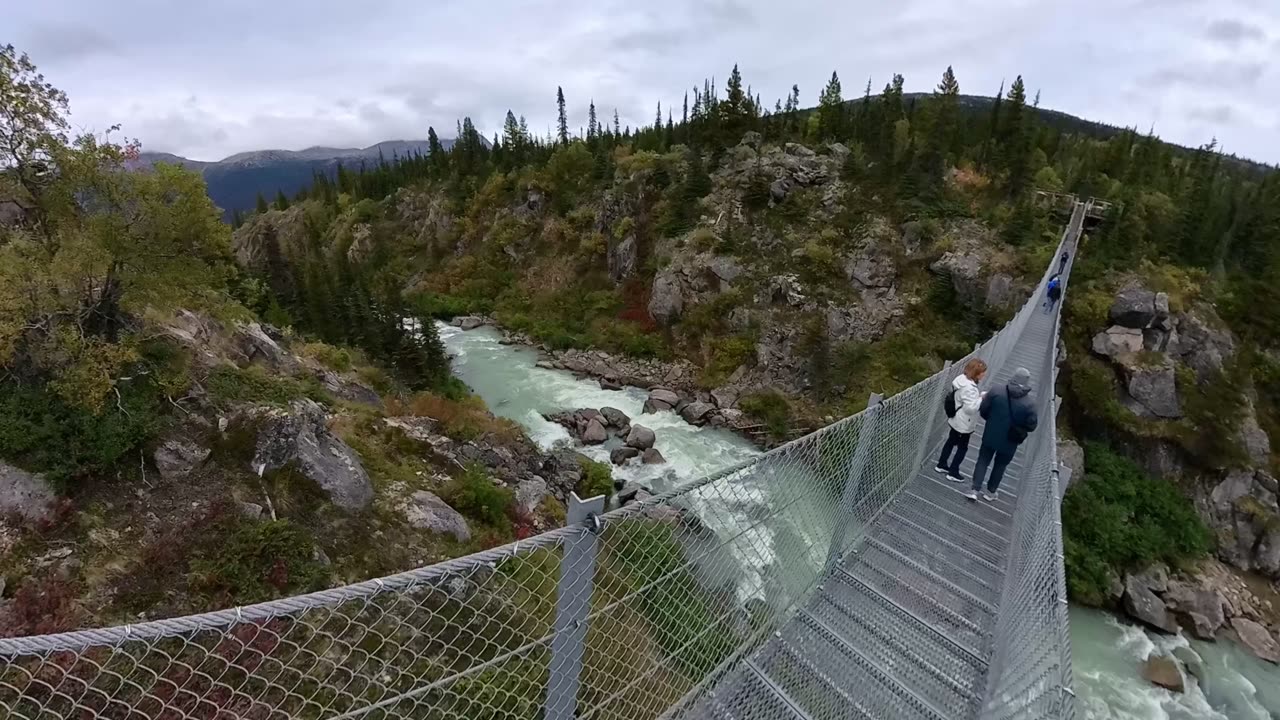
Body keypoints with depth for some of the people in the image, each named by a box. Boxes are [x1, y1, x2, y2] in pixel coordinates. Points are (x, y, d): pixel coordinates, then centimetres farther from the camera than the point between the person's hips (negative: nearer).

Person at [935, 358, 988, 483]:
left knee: (951, 442, 22)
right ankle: (953, 473, 19)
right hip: (963, 423, -10)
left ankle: (942, 465, 36)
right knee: (962, 447, 7)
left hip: (956, 420, 10)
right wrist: (981, 398, -19)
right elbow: (971, 407, -29)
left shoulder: (963, 379, 0)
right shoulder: (968, 387, -31)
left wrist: (979, 396, 5)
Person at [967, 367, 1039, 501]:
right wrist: (1019, 425, 11)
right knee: (1000, 465, 18)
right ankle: (991, 492, 31)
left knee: (983, 461, 14)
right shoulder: (1029, 404, -18)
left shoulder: (996, 392, -16)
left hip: (990, 436, 0)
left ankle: (975, 490, 8)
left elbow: (982, 410, -7)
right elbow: (1031, 426, -10)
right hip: (1009, 441, 0)